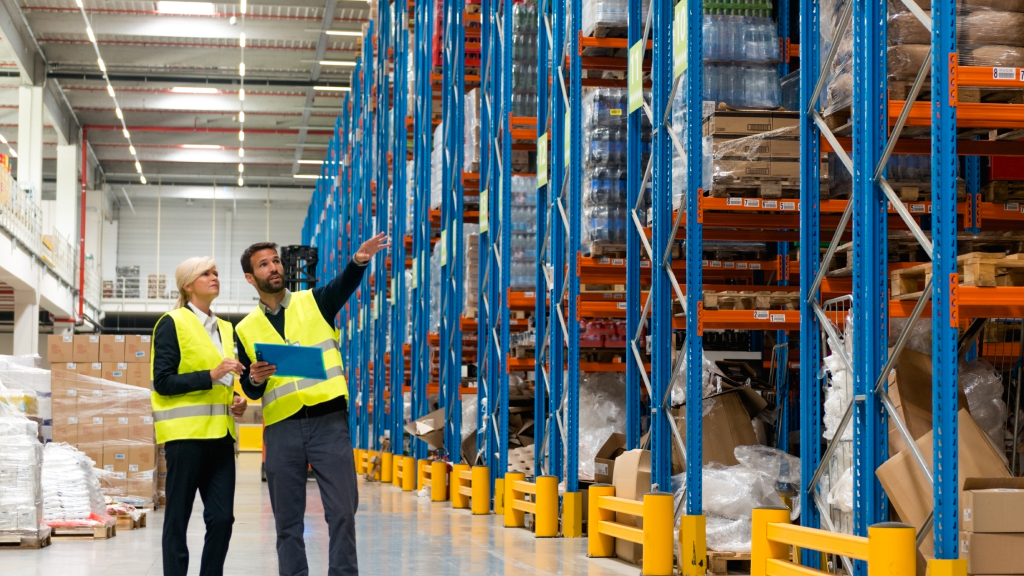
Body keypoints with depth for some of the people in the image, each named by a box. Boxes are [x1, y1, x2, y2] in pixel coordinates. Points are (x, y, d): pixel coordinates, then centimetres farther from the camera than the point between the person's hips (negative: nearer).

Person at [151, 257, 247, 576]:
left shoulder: (224, 329, 18)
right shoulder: (172, 324, -2)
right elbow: (163, 382, -11)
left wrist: (234, 401, 8)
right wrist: (211, 375, -19)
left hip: (219, 434, 6)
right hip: (186, 433, -6)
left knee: (222, 518, 0)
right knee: (177, 518, -2)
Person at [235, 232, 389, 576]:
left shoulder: (315, 302, 8)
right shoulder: (246, 329, 12)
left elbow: (345, 285, -14)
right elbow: (251, 392, 14)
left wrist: (359, 260, -36)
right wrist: (254, 379, -10)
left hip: (329, 421, -2)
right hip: (281, 428, 2)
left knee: (342, 510, -4)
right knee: (287, 518, 6)